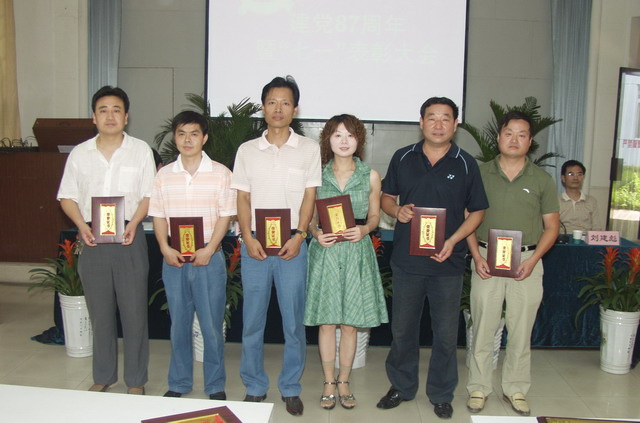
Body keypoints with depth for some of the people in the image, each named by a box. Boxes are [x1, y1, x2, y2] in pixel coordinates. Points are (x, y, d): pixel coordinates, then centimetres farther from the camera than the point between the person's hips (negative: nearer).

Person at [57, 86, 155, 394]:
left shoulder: (141, 150, 1)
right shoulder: (79, 153, 6)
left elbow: (148, 195, 1)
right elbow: (67, 197, 8)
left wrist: (134, 223, -15)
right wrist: (82, 226, -8)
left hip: (129, 237, -2)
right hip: (92, 239, 2)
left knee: (134, 311, 2)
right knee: (99, 312, 11)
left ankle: (136, 380, 17)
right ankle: (103, 376, 27)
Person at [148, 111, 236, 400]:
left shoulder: (220, 173, -2)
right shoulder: (164, 175, 6)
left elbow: (225, 215, -5)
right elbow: (158, 215, 7)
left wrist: (208, 250, -14)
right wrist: (165, 248, -7)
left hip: (208, 257, -3)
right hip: (174, 258, 3)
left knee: (211, 323, 3)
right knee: (178, 323, 12)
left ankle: (215, 385, 18)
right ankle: (179, 383, 26)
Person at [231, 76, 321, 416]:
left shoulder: (308, 148, 6)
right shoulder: (247, 150, 9)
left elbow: (309, 196, 2)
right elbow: (242, 199, 6)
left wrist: (298, 236, -10)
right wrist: (249, 239, -6)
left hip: (292, 244, -1)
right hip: (255, 244, 1)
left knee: (294, 320, 4)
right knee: (252, 320, 6)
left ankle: (291, 388, 18)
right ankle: (254, 387, 20)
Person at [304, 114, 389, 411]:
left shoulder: (370, 176, 4)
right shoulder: (317, 174, 3)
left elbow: (374, 216, 8)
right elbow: (309, 216, 6)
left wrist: (363, 230, -12)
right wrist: (317, 234, -13)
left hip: (357, 252, 0)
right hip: (325, 252, 0)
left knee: (350, 322, 6)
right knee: (326, 321, 4)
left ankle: (344, 382, 22)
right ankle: (329, 383, 19)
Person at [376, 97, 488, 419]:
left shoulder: (466, 164, 0)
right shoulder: (403, 158, 4)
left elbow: (476, 211, 2)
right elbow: (386, 197, 12)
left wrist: (453, 241, -13)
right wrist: (397, 210, -11)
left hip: (447, 263, -1)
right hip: (406, 260, 1)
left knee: (446, 333, 9)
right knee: (402, 329, 13)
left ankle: (441, 394, 28)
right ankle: (401, 386, 32)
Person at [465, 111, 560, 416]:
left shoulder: (542, 180, 5)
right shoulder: (481, 174, 3)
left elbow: (551, 226, 6)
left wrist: (533, 260, -7)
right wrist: (477, 257, -7)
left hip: (527, 261, 1)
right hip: (487, 260, 0)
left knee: (521, 330, 7)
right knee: (483, 328, 4)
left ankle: (515, 389, 24)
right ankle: (478, 387, 18)